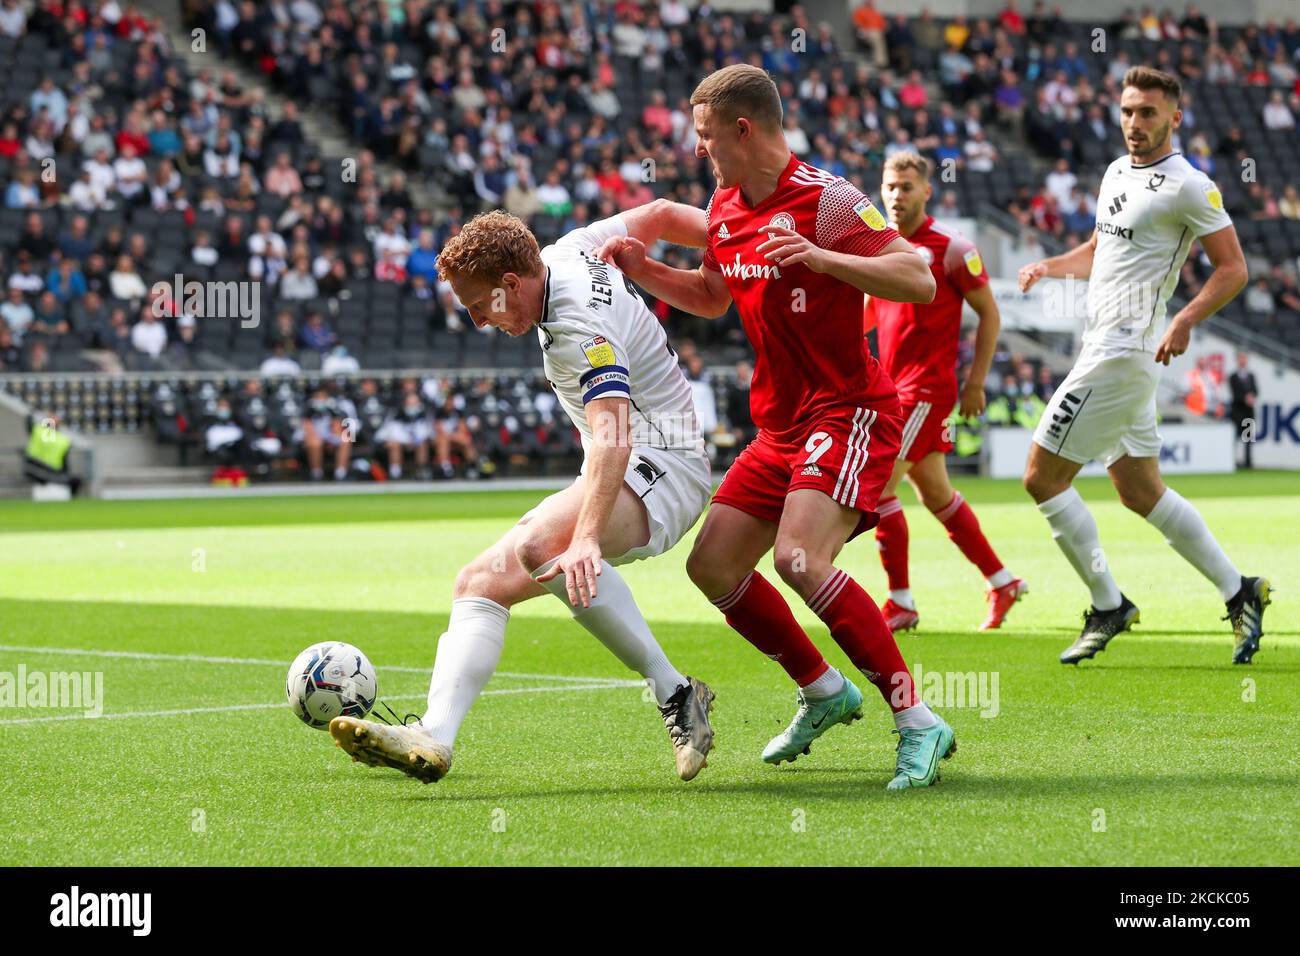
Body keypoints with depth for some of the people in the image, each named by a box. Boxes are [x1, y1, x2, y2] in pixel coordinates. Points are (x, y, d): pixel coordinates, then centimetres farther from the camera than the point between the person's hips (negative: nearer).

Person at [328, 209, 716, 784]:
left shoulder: (580, 332, -23)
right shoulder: (569, 251, 5)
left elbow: (612, 436, -38)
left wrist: (587, 538, -51)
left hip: (662, 468, -11)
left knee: (539, 544, -38)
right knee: (482, 581, -5)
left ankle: (674, 694, -28)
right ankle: (435, 739, -23)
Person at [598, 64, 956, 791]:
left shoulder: (824, 199, -16)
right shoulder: (726, 209, 10)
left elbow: (920, 280, -24)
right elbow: (712, 297, 28)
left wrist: (820, 257, -34)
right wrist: (643, 270, 12)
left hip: (849, 411, -9)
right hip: (782, 423, 9)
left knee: (799, 558, -28)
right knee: (713, 566, 7)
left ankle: (918, 722, -22)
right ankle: (824, 691, 25)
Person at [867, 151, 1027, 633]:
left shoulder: (952, 248, -10)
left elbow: (989, 314, -4)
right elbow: (868, 312, 21)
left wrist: (976, 381, -9)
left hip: (928, 389, -7)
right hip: (891, 385, 7)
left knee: (877, 485, -14)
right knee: (935, 495, 13)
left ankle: (900, 603, -5)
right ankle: (1002, 582, 27)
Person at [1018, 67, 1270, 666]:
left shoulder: (1189, 186, -11)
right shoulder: (1116, 173, 15)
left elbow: (1232, 268, -12)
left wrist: (1185, 321, -25)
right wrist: (1051, 266, 12)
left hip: (1125, 351, -9)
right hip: (1105, 347, 9)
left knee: (1042, 476, -8)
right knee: (1140, 491, 12)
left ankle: (1107, 606, 1)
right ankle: (1239, 592, 17)